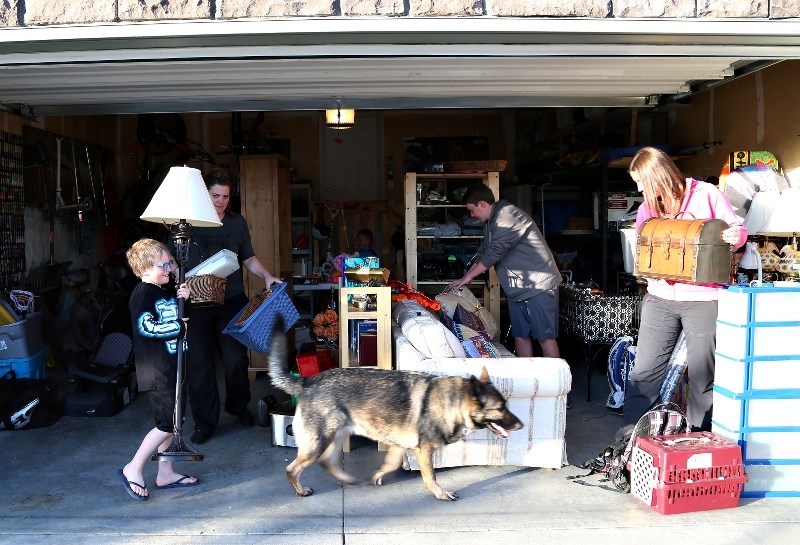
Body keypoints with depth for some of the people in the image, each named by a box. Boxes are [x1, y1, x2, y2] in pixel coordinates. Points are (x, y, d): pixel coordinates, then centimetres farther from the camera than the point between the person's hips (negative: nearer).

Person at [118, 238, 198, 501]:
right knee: (167, 424, -6)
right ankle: (133, 469, 7)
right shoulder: (142, 293, -14)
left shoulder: (166, 291, 12)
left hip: (172, 367, 9)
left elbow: (177, 318, 20)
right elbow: (146, 327, -25)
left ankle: (165, 473, 23)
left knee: (170, 422, 13)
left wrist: (183, 299, 0)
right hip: (156, 371, -9)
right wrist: (178, 328, -17)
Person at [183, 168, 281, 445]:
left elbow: (249, 258, 15)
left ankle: (239, 407, 31)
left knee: (236, 359, 6)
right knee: (200, 363, 2)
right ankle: (204, 422, 14)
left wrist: (266, 276, -2)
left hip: (232, 302, 2)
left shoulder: (237, 222, 9)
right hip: (197, 304, -2)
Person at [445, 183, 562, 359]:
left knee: (545, 337, -7)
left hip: (538, 285, -9)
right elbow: (483, 253, 21)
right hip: (516, 289, 10)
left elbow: (495, 251, -23)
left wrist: (467, 277, -16)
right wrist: (463, 280, 14)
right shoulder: (491, 222, 15)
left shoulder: (509, 215, -17)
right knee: (520, 336, 10)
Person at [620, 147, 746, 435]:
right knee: (645, 371, 4)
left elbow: (738, 227, 3)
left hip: (703, 300, -4)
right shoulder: (648, 206, 10)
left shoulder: (707, 195, -4)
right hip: (660, 298, 4)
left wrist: (735, 236, -21)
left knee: (702, 374, 5)